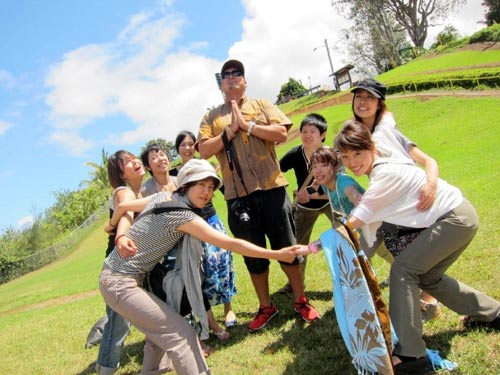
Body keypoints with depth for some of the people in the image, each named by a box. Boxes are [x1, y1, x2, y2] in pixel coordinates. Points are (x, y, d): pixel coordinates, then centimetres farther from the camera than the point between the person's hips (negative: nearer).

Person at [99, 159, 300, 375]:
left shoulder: (161, 197, 4)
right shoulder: (184, 216, -21)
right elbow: (232, 244, -22)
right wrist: (277, 254, -18)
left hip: (114, 277, 9)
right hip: (121, 283, -9)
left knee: (160, 328, 22)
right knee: (181, 332, -9)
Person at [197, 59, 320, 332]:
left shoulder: (261, 105, 10)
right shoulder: (211, 117, 12)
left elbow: (281, 133, -5)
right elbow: (204, 150, -1)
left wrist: (247, 125, -9)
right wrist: (230, 130, -8)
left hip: (271, 187, -1)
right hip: (237, 194, 1)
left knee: (286, 246, 8)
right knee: (253, 253, 12)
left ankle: (301, 301, 26)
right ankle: (265, 307, 29)